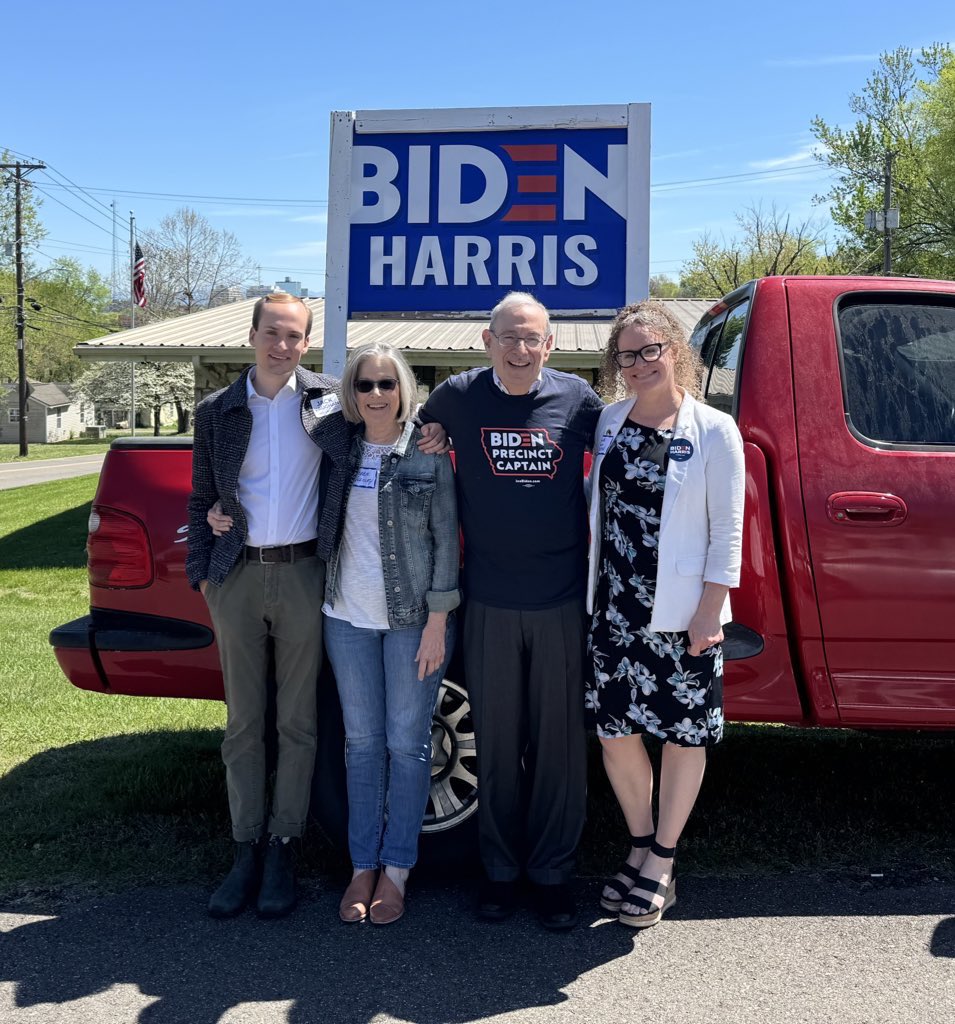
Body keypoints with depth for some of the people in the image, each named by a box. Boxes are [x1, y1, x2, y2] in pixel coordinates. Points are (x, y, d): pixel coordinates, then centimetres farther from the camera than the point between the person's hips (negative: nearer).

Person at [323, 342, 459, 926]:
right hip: (349, 616, 4)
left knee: (407, 742, 4)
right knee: (363, 741, 11)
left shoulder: (429, 453, -5)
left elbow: (446, 540, -6)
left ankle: (396, 870, 17)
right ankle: (363, 866, 22)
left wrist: (437, 620, -10)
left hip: (412, 617, -3)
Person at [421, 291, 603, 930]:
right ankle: (501, 869, 26)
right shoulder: (458, 396, 1)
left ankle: (553, 871, 23)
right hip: (490, 602, 0)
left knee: (559, 742, 7)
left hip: (563, 601, 0)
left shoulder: (577, 398, 0)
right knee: (497, 742, 10)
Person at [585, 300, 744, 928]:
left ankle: (661, 864, 24)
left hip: (681, 615, -4)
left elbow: (727, 530, -6)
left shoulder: (714, 431, -5)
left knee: (683, 735, 7)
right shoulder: (610, 422, 6)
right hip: (615, 609, 4)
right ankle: (641, 846, 31)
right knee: (615, 733, 9)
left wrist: (709, 611, -11)